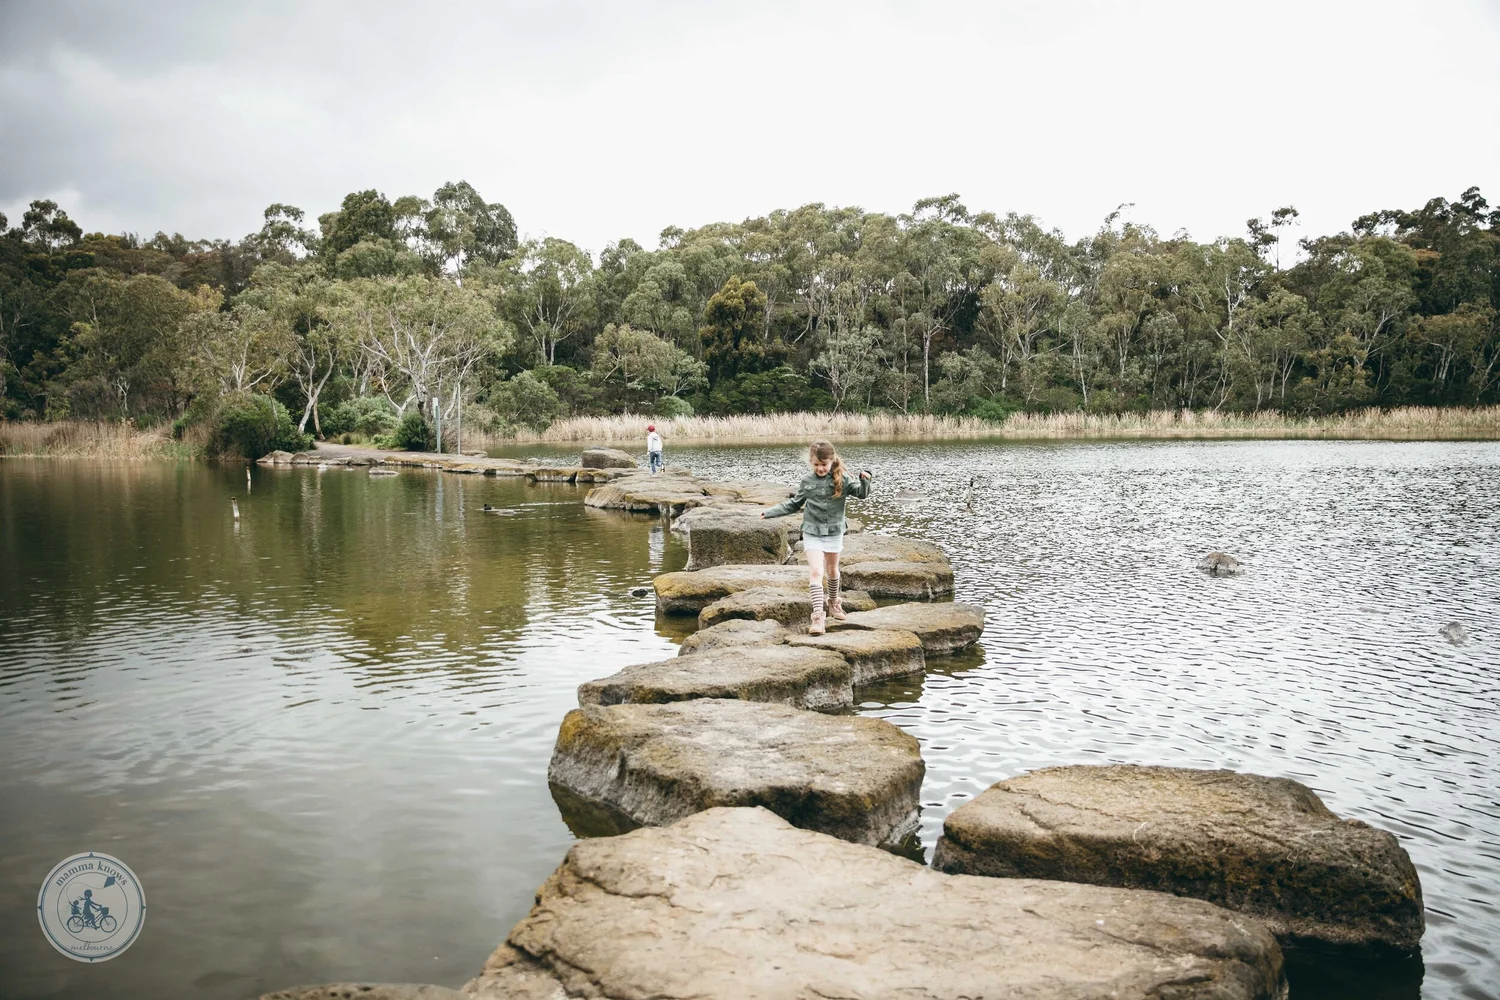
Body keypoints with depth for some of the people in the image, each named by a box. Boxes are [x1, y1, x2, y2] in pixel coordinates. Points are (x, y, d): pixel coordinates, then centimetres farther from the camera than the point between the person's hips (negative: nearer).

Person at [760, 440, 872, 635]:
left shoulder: (842, 480, -6)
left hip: (834, 533, 1)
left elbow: (862, 494, -11)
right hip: (812, 533, 0)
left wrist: (864, 480, -31)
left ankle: (833, 602, 43)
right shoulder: (807, 483, -2)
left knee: (832, 571, 18)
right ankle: (818, 616, -20)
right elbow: (793, 505, 10)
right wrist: (770, 512, 6)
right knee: (816, 571, -14)